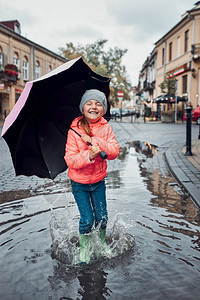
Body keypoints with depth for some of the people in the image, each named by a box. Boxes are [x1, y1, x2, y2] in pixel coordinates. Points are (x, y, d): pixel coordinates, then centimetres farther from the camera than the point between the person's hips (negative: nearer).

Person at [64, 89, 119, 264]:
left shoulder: (105, 128, -5)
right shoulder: (74, 130, -14)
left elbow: (115, 151, -15)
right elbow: (70, 160, -17)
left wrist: (94, 141, -27)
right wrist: (88, 155, -35)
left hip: (98, 180, 3)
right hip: (79, 183, -2)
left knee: (102, 217, 9)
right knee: (87, 219, -1)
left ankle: (102, 242, 38)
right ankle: (84, 249, 26)